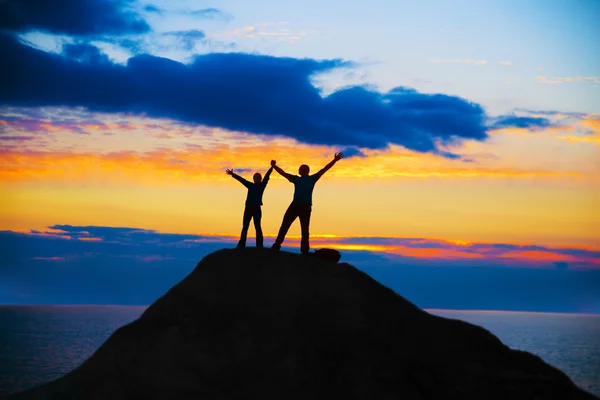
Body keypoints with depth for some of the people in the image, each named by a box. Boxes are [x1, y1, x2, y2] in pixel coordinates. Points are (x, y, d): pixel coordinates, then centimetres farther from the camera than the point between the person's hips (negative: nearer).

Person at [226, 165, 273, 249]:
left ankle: (259, 245, -10)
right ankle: (241, 245, 7)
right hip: (248, 208, 4)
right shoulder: (250, 185, 18)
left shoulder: (262, 185, 7)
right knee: (245, 227, 4)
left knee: (257, 227, -9)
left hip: (257, 209, -4)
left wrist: (272, 167, -15)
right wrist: (232, 174, 30)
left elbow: (267, 176, -4)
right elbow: (241, 179, 25)